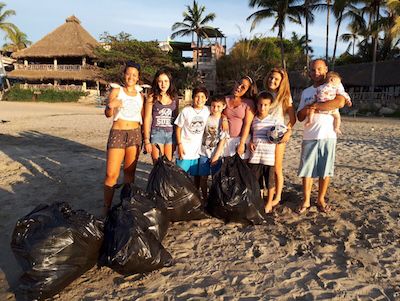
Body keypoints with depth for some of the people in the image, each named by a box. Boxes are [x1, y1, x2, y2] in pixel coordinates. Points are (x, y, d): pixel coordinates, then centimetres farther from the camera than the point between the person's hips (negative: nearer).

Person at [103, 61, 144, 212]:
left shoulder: (140, 95, 11)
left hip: (135, 134, 3)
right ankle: (106, 208, 4)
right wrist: (110, 106, -31)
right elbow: (108, 114, -8)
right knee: (111, 174, -7)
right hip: (117, 133, -3)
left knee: (130, 172, 8)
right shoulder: (116, 91, 2)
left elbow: (143, 118, 13)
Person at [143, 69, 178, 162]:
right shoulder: (152, 98, 0)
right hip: (157, 133, -3)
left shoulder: (174, 98, 9)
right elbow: (147, 120, 0)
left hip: (171, 134, 3)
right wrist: (147, 140, -5)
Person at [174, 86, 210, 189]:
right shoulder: (186, 111, -8)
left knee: (197, 174, 15)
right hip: (185, 149, -2)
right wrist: (179, 144, -8)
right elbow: (178, 128, -2)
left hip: (200, 149, 3)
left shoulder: (208, 111, -1)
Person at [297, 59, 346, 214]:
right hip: (309, 137, 3)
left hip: (328, 136, -3)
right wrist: (306, 109, -9)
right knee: (307, 169, 3)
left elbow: (340, 102, -19)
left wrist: (314, 105, -15)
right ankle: (306, 200, 13)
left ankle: (321, 199, 18)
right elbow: (300, 117, 14)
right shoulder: (306, 92, 16)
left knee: (325, 170, 4)